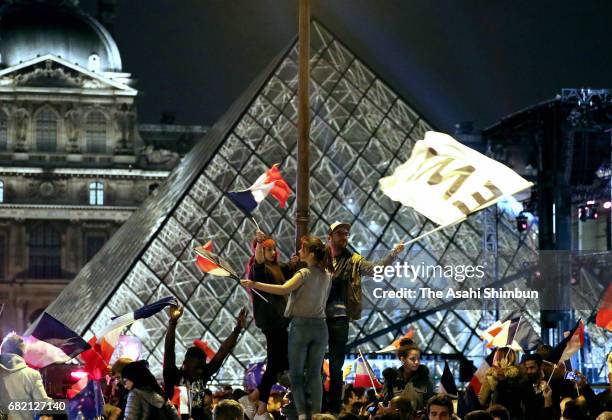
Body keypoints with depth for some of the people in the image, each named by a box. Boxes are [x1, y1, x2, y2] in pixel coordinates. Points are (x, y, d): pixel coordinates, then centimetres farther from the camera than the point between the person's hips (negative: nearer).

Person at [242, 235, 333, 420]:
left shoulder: (304, 274, -12)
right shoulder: (327, 276, 8)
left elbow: (284, 289, -27)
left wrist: (255, 285, -31)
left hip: (301, 325, -5)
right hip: (320, 326, 5)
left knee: (296, 373, 4)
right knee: (315, 374, 8)